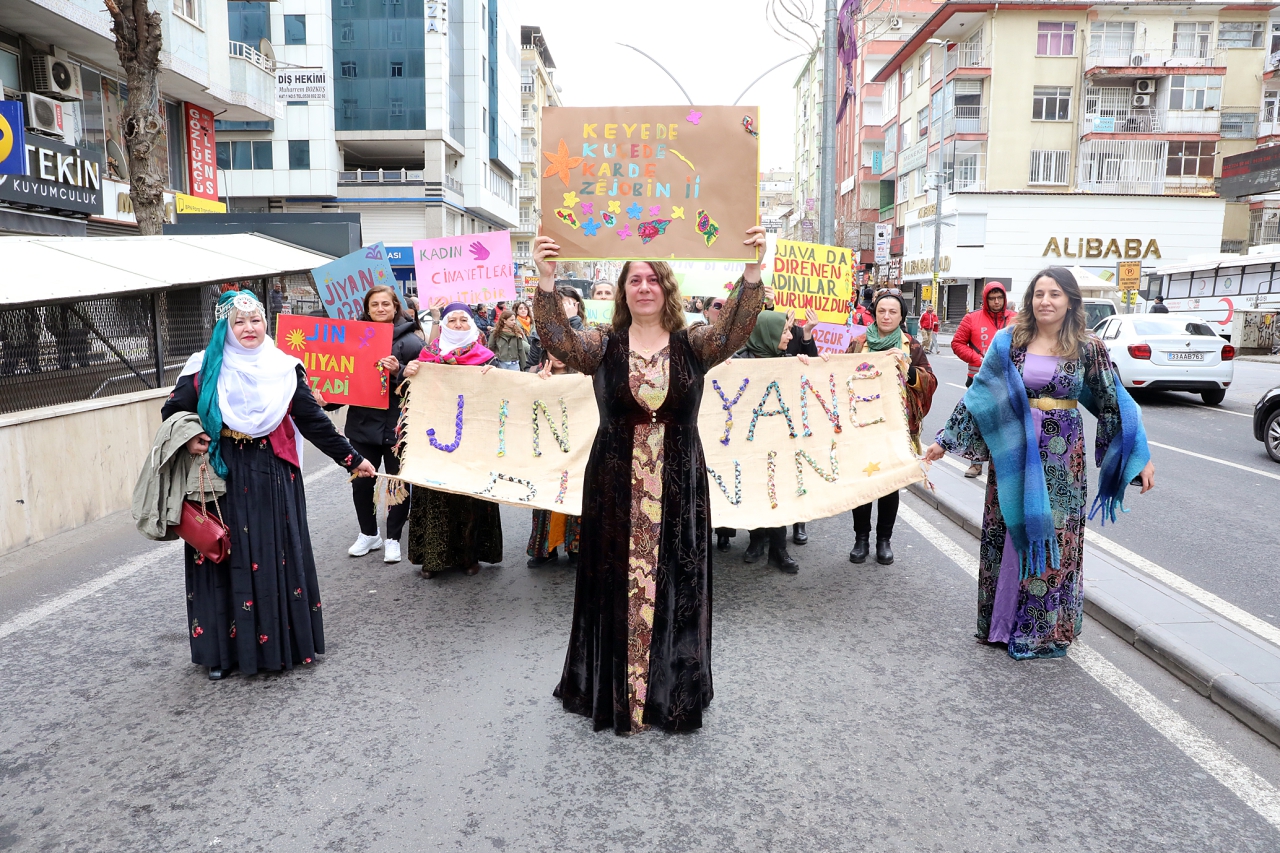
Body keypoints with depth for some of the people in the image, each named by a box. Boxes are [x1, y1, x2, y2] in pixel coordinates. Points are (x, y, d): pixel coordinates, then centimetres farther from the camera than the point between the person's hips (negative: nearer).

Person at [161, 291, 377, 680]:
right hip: (222, 476, 0)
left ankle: (282, 642, 17)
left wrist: (352, 459, 3)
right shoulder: (206, 368, 1)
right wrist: (187, 439, -14)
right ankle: (224, 649, 16)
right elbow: (173, 411, 7)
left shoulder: (285, 369, 3)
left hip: (274, 477, 1)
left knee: (279, 557, 4)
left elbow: (314, 421, 4)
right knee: (226, 559, 3)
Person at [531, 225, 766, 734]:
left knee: (675, 587, 8)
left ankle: (673, 694, 25)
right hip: (615, 486, 0)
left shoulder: (693, 345, 2)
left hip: (679, 487, 1)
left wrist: (753, 270, -29)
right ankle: (612, 691, 24)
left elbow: (736, 326, -15)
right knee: (616, 586, 7)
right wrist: (546, 281, -31)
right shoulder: (603, 345, 1)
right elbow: (558, 338, -16)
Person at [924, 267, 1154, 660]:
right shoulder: (1009, 341, 0)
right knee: (1009, 534, 9)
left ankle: (1046, 630, 19)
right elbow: (979, 394, 3)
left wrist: (1141, 457, -2)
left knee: (1053, 537, 5)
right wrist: (945, 441, 3)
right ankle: (1004, 621, 23)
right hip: (1013, 450, 1)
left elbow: (1114, 403, 1)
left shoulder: (1088, 347, -3)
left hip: (1061, 455, -1)